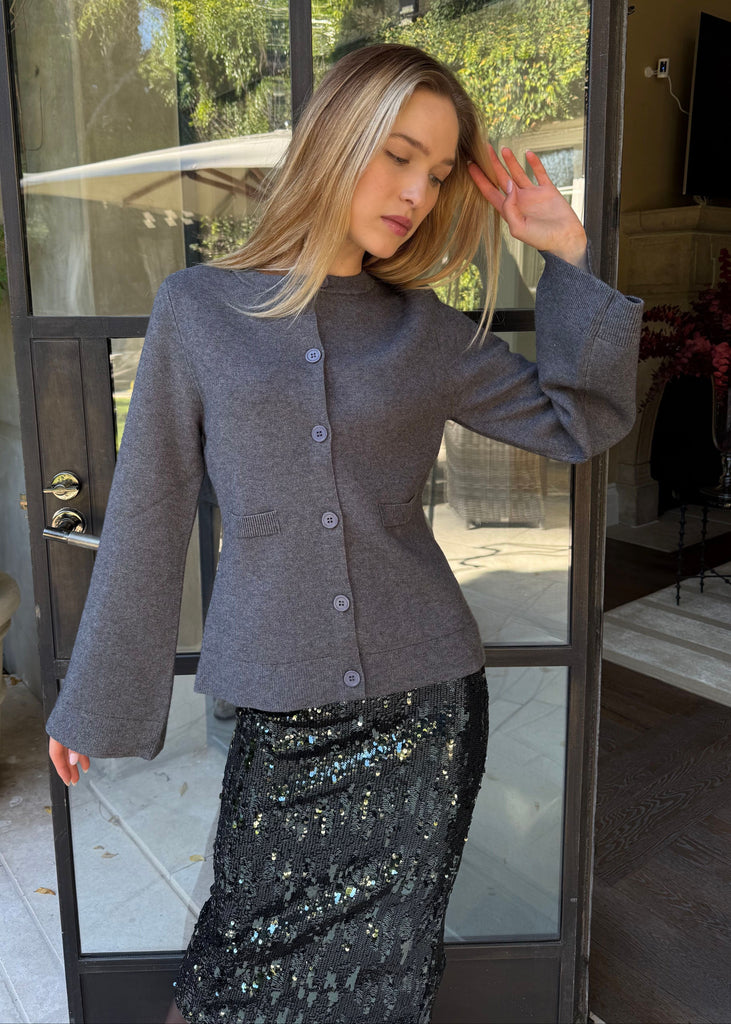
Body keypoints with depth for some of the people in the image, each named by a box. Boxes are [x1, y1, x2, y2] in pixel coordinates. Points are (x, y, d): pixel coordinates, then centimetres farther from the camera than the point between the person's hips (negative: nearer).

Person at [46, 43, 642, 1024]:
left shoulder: (424, 328, 5)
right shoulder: (198, 308, 0)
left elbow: (583, 420, 9)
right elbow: (148, 516, 3)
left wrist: (568, 254, 1)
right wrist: (93, 703, 8)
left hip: (425, 705, 2)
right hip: (282, 717, -1)